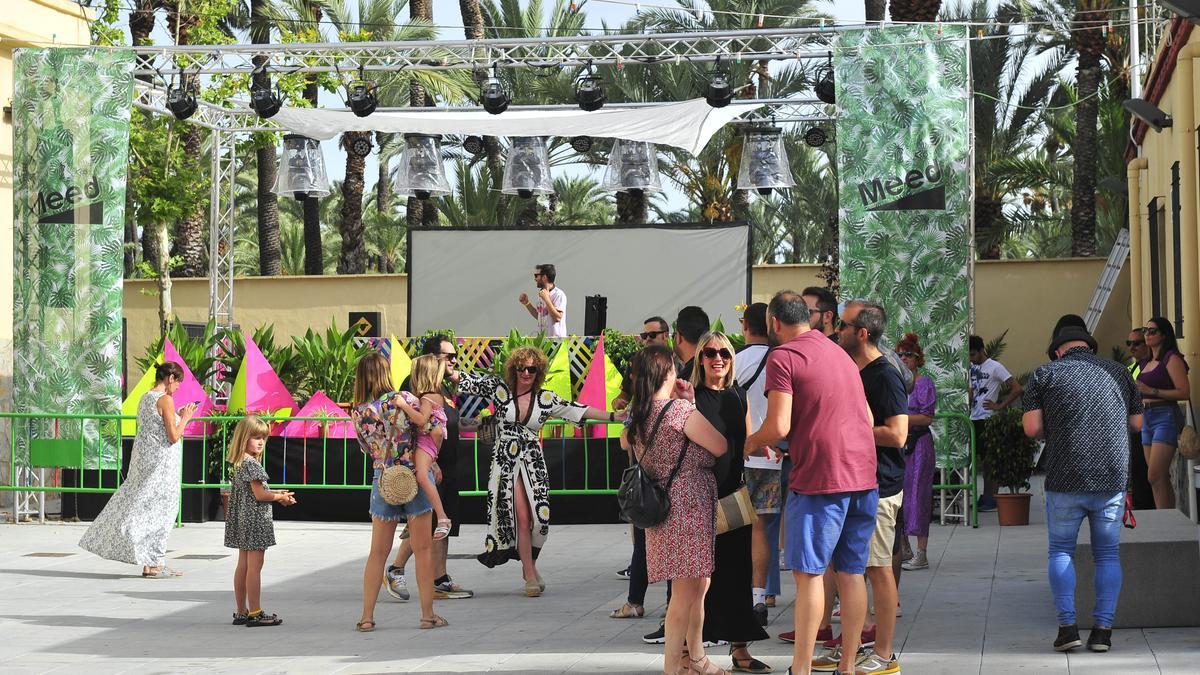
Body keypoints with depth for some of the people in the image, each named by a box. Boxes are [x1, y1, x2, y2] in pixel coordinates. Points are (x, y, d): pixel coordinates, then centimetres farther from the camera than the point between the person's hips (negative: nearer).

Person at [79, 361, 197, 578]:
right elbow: (173, 437, -17)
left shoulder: (144, 398, 11)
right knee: (159, 510, -2)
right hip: (161, 463, -9)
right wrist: (185, 418, -3)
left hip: (144, 460, 9)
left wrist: (178, 416, 19)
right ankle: (152, 565, 2)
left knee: (139, 504, 11)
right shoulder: (165, 400, -15)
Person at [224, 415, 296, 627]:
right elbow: (260, 494, -19)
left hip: (243, 520, 10)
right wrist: (281, 497, -4)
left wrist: (276, 494, 11)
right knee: (254, 566, -6)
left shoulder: (238, 463, 12)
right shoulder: (251, 463, -17)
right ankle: (255, 614, -3)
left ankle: (241, 612, 19)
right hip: (255, 520, -10)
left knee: (243, 565, 13)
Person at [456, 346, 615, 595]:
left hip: (533, 462, 2)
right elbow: (466, 379, 1)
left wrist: (612, 416, -5)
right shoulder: (499, 388, 0)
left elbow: (577, 410, 1)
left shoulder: (546, 399, 3)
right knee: (522, 517, -6)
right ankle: (530, 574, 4)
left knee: (538, 516, -5)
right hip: (506, 461, -2)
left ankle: (528, 563, 20)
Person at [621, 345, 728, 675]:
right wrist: (692, 404, -2)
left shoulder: (638, 414, 7)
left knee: (698, 586, 20)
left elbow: (624, 442, 28)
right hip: (688, 507, -9)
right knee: (685, 592, -4)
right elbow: (721, 448, -12)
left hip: (660, 506, 9)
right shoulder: (681, 411, -16)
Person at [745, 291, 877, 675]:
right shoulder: (839, 352, 18)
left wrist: (753, 443, 5)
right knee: (851, 572, 10)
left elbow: (778, 427, -15)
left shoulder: (783, 357, -7)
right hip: (863, 477, 7)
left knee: (809, 573, -3)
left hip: (819, 481, -7)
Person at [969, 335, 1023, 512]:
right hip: (975, 418, 8)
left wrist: (999, 406, -13)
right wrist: (969, 394, 9)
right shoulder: (973, 368, 14)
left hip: (988, 419, -8)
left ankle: (992, 499, -2)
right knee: (981, 459, 9)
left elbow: (1017, 389, -13)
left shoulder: (995, 367, -9)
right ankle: (985, 496, 15)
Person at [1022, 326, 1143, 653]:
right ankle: (1103, 630, 5)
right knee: (1107, 554, 11)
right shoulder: (1118, 372, 12)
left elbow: (1031, 427, -4)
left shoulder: (1046, 373, 4)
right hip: (1113, 477, 2)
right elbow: (1137, 422, 15)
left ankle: (1067, 626, 1)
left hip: (1066, 479, -2)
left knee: (1061, 551, 11)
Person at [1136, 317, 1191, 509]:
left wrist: (1152, 391, -19)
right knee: (1162, 479, 8)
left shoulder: (1172, 359, -7)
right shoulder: (1146, 362, 18)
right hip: (1147, 419, 9)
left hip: (1165, 417, -9)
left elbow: (1185, 392, -16)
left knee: (1155, 477, -16)